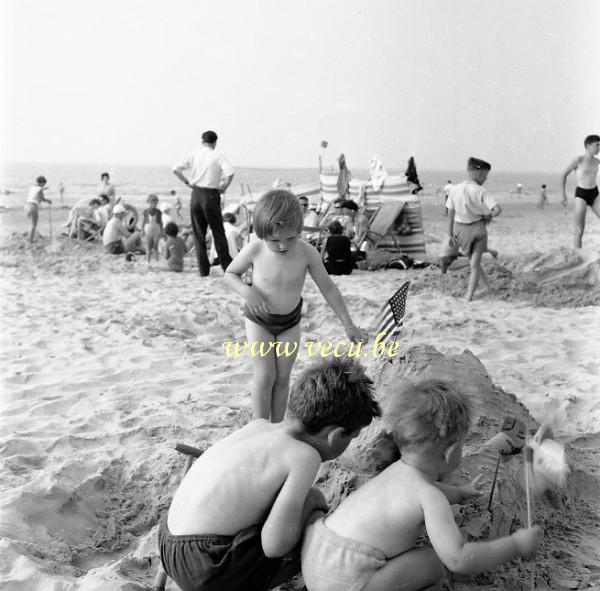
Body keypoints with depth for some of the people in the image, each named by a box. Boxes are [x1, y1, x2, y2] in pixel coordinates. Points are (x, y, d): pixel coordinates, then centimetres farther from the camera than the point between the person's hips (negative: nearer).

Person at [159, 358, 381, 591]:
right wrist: (307, 507, 0)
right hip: (207, 572, -7)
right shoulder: (305, 456, -14)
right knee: (313, 499, 1)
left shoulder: (257, 425, 4)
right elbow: (274, 545, -17)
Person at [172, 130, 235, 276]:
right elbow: (230, 173, -18)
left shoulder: (194, 155, 5)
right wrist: (223, 188, -3)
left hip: (196, 194, 3)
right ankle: (227, 267, 10)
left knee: (199, 234, 10)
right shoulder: (218, 156, -4)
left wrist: (188, 182, 6)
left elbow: (176, 169, -2)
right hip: (211, 195, -2)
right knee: (218, 233, 8)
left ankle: (203, 269, 9)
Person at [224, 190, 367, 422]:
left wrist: (349, 325, -9)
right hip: (259, 320, -1)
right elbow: (229, 274, -6)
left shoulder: (307, 253, -22)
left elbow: (328, 288, -11)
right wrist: (247, 292, -27)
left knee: (282, 378, 9)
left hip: (290, 322, 2)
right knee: (265, 376, -5)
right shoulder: (254, 250, -23)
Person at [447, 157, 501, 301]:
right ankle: (469, 296, 8)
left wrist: (450, 235, 6)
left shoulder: (455, 190, -7)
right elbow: (497, 209, -24)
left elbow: (450, 214, -3)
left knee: (472, 260, 25)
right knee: (475, 265, 8)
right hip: (478, 228, -3)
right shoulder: (481, 192, -15)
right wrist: (489, 215, -2)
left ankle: (488, 286, 36)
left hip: (460, 229, 3)